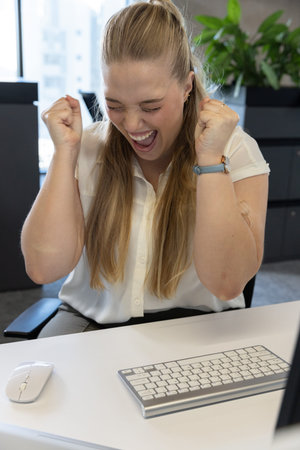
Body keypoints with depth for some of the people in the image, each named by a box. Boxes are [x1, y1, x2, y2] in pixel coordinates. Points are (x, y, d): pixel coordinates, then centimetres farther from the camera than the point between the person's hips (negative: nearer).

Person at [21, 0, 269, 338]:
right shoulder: (87, 149, 0)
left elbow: (226, 283, -18)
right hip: (91, 322, 1)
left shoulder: (236, 150, -7)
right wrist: (65, 151, -11)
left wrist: (210, 158, -21)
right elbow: (44, 267, -10)